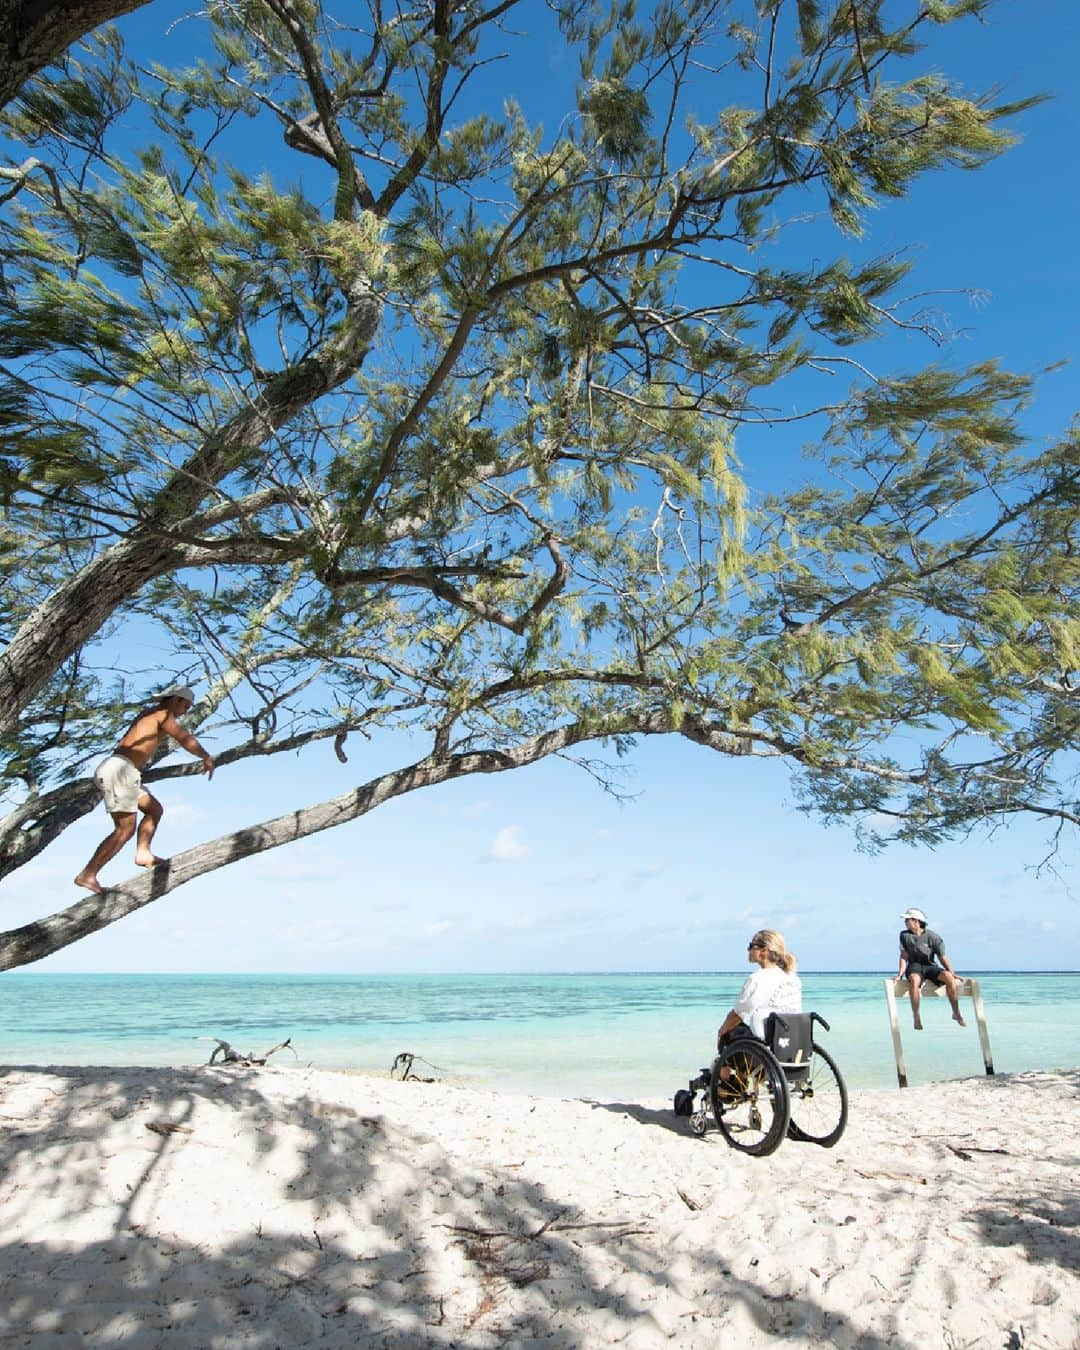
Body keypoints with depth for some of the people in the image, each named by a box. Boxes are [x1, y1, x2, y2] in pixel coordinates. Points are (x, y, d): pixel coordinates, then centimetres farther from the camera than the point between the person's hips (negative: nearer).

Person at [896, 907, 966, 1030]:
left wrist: (953, 973, -14)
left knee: (948, 977, -29)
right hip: (914, 966, 0)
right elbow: (904, 956, 0)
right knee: (914, 980, -37)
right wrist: (901, 973, -13)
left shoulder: (932, 936, -6)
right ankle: (916, 1016, -27)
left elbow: (943, 957, -2)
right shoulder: (904, 935, 0)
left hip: (930, 966, 0)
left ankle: (956, 1013, -12)